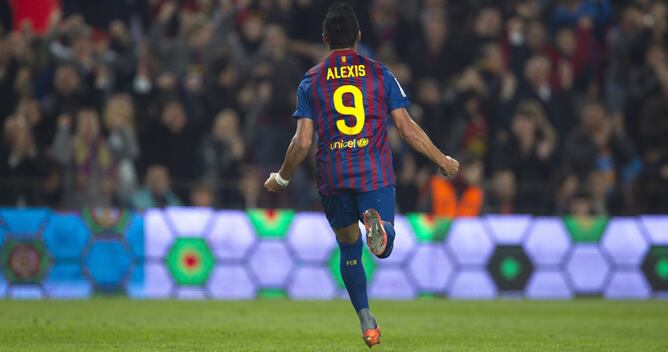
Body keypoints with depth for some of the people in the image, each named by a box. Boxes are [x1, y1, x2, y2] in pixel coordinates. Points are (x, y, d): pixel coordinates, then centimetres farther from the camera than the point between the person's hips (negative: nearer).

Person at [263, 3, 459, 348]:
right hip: (376, 175, -1)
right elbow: (407, 129, 1)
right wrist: (442, 160, 13)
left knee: (349, 247, 17)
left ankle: (366, 321, 9)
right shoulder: (380, 74, 4)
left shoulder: (311, 81, 3)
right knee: (384, 248, 2)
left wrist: (281, 178, 14)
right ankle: (376, 223, -36)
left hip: (333, 179, 1)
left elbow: (302, 142, -2)